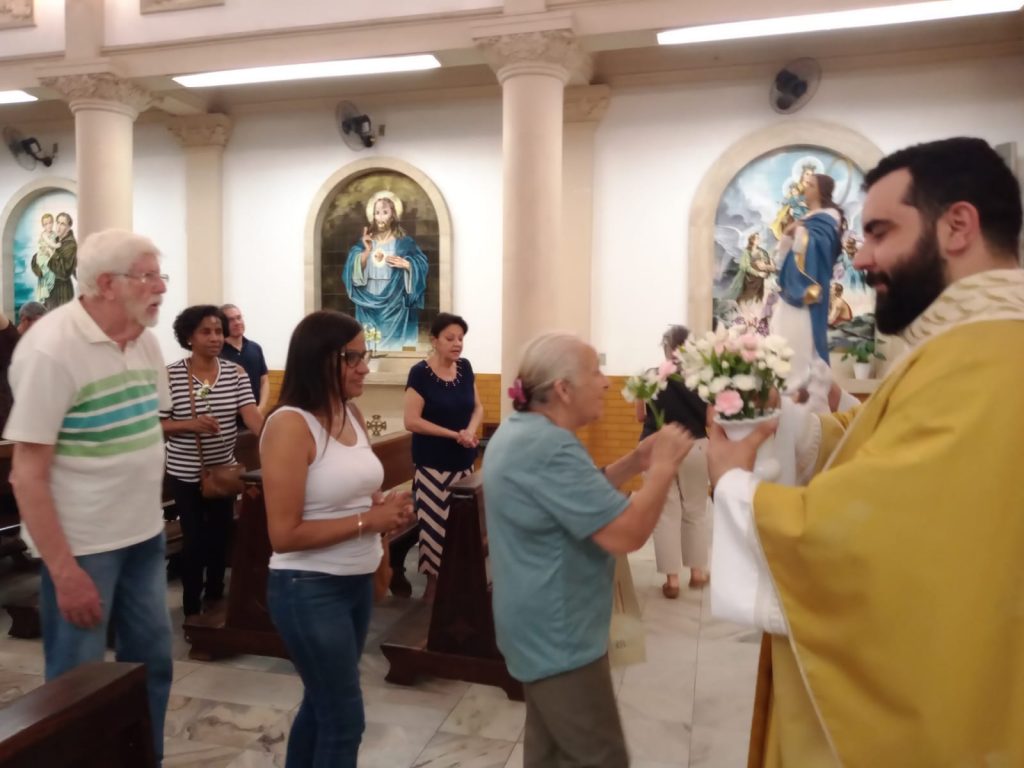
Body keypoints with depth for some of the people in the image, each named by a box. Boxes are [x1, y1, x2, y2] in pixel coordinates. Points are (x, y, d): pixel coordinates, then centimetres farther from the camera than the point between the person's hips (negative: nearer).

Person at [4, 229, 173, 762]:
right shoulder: (51, 349, -19)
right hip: (82, 546, -7)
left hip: (144, 535, 7)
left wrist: (149, 513, 12)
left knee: (152, 664, 18)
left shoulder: (144, 338, 2)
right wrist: (64, 572, -19)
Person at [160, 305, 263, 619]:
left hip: (224, 470, 3)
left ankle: (215, 596, 38)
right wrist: (191, 424, -27)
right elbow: (159, 424, -8)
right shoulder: (171, 375, -11)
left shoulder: (235, 373, -4)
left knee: (220, 535, 16)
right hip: (185, 474, -3)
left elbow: (250, 412, -15)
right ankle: (192, 609, 22)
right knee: (194, 539, 4)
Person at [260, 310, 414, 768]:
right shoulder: (290, 425, -19)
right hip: (309, 590, -7)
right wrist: (368, 520, -21)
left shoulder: (353, 416, 4)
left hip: (356, 582, 8)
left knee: (322, 704, 23)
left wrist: (386, 508, -3)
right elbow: (284, 534, -22)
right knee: (344, 719, 6)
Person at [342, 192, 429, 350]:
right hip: (370, 303, 2)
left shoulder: (404, 242, 1)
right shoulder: (364, 242, 6)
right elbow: (354, 272, -4)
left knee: (395, 341, 0)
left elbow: (421, 266, -1)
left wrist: (405, 265, -18)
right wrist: (367, 251, -17)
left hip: (395, 304, -2)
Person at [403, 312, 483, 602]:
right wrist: (454, 434, -17)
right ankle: (433, 583, 15)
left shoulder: (465, 367, 5)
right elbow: (412, 421, -15)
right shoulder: (420, 373, -12)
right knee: (435, 525, -2)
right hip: (432, 465, -5)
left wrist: (471, 430, -10)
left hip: (464, 462, 5)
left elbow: (478, 407, 11)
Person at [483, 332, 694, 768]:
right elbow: (626, 534, -28)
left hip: (542, 626, 11)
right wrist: (663, 467, -15)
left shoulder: (521, 430, 7)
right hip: (558, 634, -11)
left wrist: (635, 462, 5)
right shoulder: (549, 448, -27)